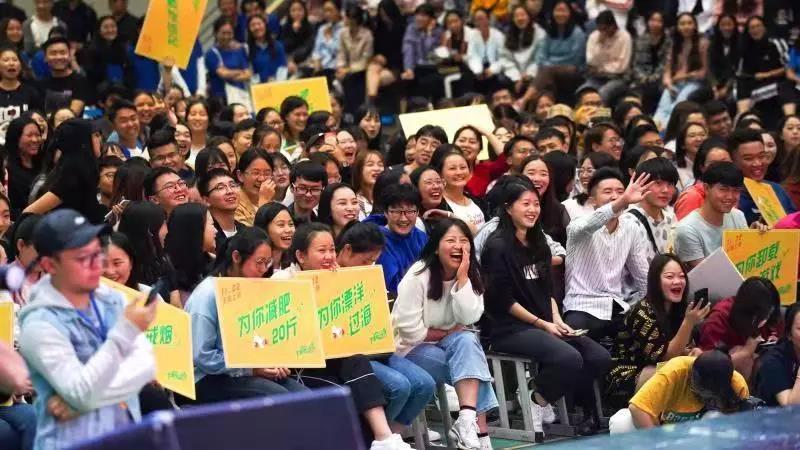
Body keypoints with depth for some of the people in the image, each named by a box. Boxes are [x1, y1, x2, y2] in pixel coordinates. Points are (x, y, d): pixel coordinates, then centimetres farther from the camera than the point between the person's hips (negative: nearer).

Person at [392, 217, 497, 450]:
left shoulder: (471, 275, 1)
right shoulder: (418, 276, -15)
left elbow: (469, 318, -14)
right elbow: (410, 330, -20)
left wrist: (462, 278, -20)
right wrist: (447, 333, -11)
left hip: (451, 344, 5)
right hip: (411, 349, -5)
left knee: (467, 341, -31)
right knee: (472, 363, -28)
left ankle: (468, 421, -41)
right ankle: (478, 429, -26)